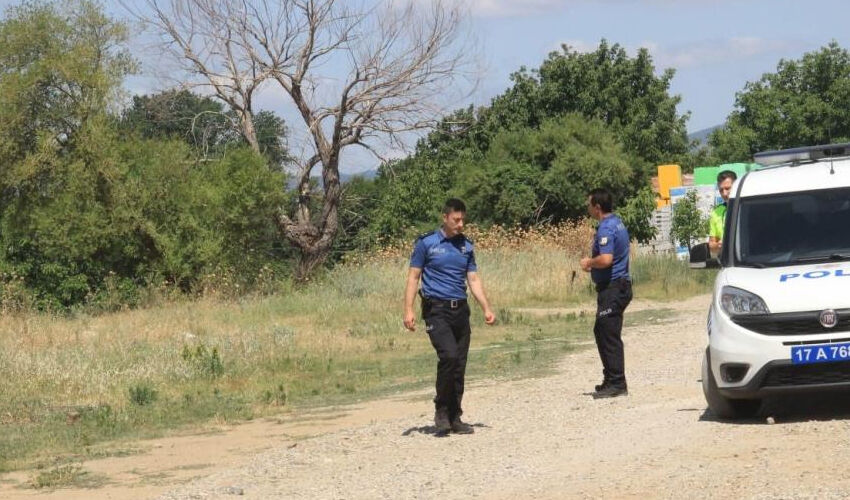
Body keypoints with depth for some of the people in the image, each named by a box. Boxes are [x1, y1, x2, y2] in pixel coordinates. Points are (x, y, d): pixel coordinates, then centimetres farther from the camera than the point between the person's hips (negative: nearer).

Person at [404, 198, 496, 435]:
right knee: (449, 355, -21)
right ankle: (441, 410, -7)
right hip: (437, 310, -5)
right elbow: (413, 276, -1)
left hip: (460, 309, 5)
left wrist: (487, 309, 5)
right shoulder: (426, 243, -1)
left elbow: (473, 280, 16)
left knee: (460, 365, 4)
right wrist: (408, 310, -10)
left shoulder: (466, 246, 13)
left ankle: (454, 417, 13)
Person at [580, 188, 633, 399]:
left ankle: (617, 384, -4)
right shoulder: (617, 222, 15)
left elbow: (606, 259, -30)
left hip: (612, 288, -11)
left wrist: (589, 262, -12)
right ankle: (611, 380, 23)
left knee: (609, 336, -6)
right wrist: (593, 264, 16)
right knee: (602, 332, 17)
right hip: (619, 285, 11)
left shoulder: (606, 228, -18)